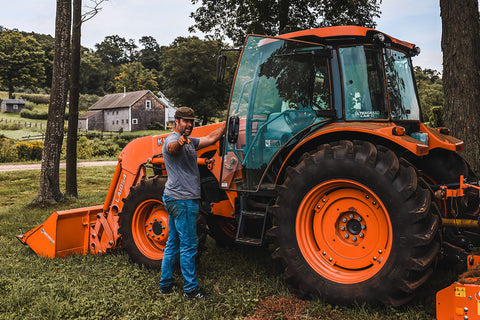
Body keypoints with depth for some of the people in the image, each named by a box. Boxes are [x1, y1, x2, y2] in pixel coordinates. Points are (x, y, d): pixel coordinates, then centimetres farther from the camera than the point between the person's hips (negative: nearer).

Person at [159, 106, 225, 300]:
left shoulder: (189, 142, 17)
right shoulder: (173, 140, -14)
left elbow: (210, 139, 15)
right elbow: (173, 148, -38)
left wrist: (226, 125, 9)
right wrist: (180, 142, -60)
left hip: (175, 199, 10)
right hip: (182, 199, -10)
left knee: (173, 243, 15)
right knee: (188, 244, -2)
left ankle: (166, 284, 26)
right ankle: (191, 289, 8)